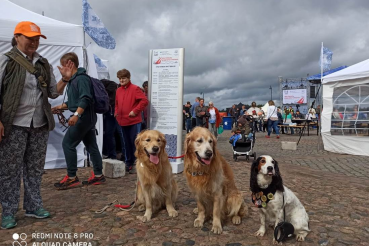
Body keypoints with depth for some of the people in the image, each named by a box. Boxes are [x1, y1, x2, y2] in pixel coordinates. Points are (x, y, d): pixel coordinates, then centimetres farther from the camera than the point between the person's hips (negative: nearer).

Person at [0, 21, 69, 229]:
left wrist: (65, 80, -6)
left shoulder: (44, 64, 10)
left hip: (40, 124, 4)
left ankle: (34, 206, 24)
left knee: (35, 168, 11)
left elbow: (53, 93, 12)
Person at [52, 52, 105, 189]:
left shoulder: (81, 78, -13)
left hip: (84, 117, -10)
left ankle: (72, 178, 2)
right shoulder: (73, 80, 17)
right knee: (91, 146, 10)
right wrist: (60, 107, 19)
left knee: (68, 144, -5)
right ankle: (98, 175, 17)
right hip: (88, 117, 10)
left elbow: (85, 99, -25)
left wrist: (76, 115, -32)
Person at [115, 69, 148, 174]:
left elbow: (144, 101, -16)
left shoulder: (135, 88, -8)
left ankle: (136, 164, 9)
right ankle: (128, 163, 26)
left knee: (135, 143, -1)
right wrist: (116, 112, 11)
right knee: (127, 143, 15)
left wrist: (135, 111, -17)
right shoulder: (118, 90, 12)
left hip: (134, 121, -6)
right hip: (123, 122, 7)